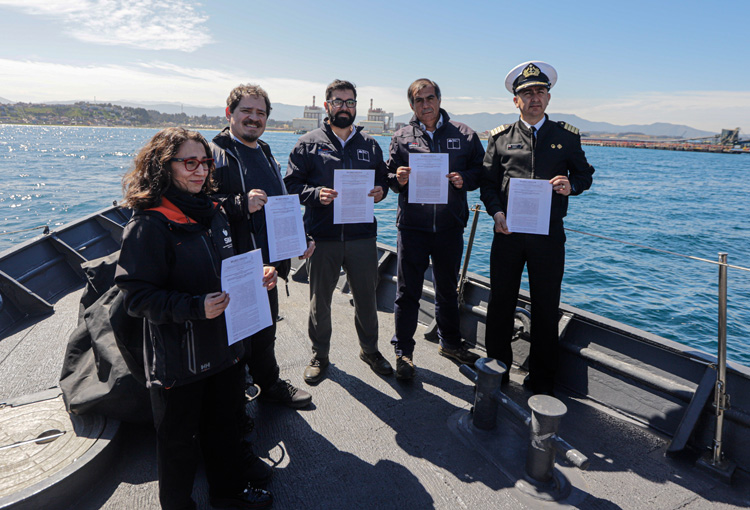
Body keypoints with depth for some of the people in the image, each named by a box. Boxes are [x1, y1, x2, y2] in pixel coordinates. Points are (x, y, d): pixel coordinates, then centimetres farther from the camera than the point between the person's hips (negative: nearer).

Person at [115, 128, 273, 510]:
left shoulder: (212, 213, 6)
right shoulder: (149, 225, -18)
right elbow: (137, 295, -20)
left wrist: (255, 278, 0)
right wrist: (194, 307, -30)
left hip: (223, 346, 7)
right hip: (178, 360, -7)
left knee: (225, 424, 23)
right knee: (179, 438, 13)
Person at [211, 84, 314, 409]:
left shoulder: (266, 155, 18)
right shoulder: (215, 154, -8)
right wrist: (242, 203, -29)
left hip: (267, 263, 8)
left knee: (265, 331, 22)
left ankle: (269, 383, 41)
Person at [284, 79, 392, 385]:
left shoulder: (370, 145, 14)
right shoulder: (308, 144, 4)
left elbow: (383, 179, 19)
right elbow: (291, 184, 1)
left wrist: (380, 191, -4)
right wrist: (316, 194, -17)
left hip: (362, 235, 2)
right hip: (322, 236, -2)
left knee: (366, 297, 11)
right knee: (320, 299, 9)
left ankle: (370, 349, 33)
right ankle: (319, 355, 28)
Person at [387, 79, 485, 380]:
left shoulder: (464, 135, 7)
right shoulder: (401, 137, 6)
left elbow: (481, 171, 9)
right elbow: (390, 178, 9)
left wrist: (465, 179, -12)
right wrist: (397, 178, -13)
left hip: (450, 226, 1)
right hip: (412, 225, -1)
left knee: (448, 289, 16)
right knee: (408, 291, 2)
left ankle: (450, 343, 35)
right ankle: (403, 352, 16)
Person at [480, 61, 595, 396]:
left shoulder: (567, 136, 10)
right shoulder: (500, 137, 9)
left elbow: (585, 173, 15)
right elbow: (488, 182, 7)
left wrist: (571, 186, -9)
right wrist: (496, 212, -11)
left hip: (548, 233, 0)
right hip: (507, 231, 0)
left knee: (545, 307, 6)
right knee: (500, 302, 6)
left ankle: (541, 381, 22)